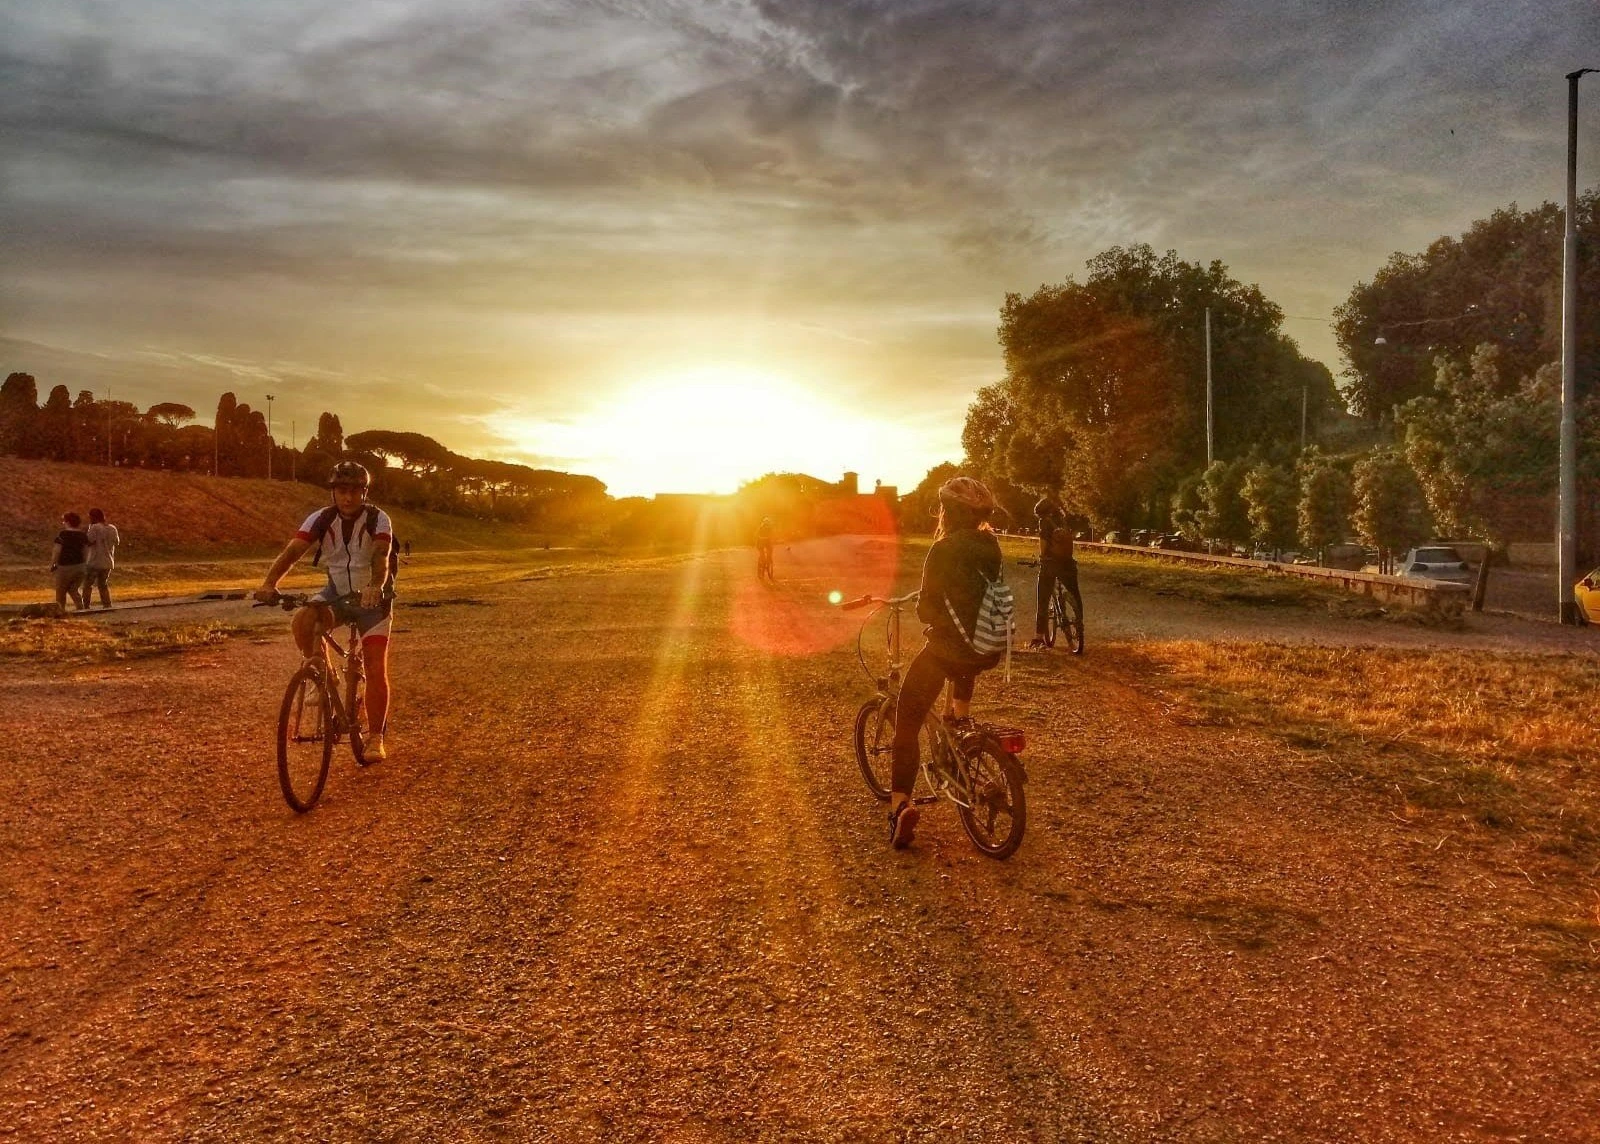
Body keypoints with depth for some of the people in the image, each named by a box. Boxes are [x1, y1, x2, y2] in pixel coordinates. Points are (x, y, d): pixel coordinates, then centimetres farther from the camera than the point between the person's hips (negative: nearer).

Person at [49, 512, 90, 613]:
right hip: (80, 566, 5)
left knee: (61, 591, 11)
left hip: (65, 567, -5)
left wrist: (52, 566, -3)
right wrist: (83, 565, 13)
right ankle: (80, 607, -1)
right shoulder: (83, 535, 4)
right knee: (73, 589, 15)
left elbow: (56, 551, -12)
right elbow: (86, 552, 6)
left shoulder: (62, 534, -11)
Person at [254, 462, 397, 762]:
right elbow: (292, 551, -25)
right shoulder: (321, 520, -12)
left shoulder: (378, 520, -18)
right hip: (336, 593, 2)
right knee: (303, 620, -30)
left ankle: (375, 737, 4)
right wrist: (270, 583, -43)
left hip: (372, 599, -2)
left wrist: (375, 587, -56)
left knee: (376, 670, -10)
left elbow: (381, 556, -35)